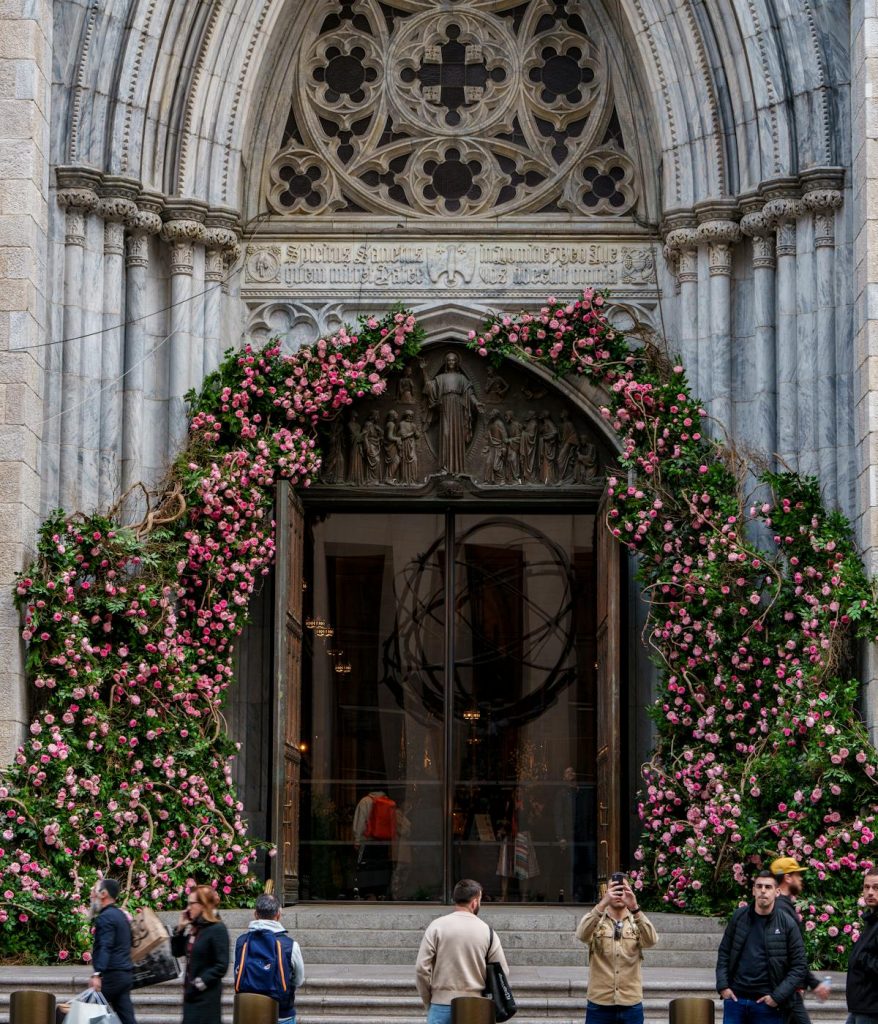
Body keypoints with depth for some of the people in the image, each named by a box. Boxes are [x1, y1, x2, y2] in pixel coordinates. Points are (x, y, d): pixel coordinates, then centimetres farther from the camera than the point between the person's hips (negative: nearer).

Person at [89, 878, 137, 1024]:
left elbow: (105, 947, -23)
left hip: (112, 974, -9)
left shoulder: (105, 917, -11)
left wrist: (97, 974, -31)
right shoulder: (121, 915, 18)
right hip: (126, 973, 9)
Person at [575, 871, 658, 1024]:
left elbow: (651, 940, -17)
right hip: (599, 1005, -1)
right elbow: (582, 935, -20)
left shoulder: (637, 922, 5)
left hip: (631, 1006, 1)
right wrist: (602, 904, -33)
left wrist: (635, 908, -32)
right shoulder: (597, 921, 2)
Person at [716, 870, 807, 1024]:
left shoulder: (787, 924, -3)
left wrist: (778, 996, -10)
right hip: (735, 998, 2)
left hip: (767, 1004, -2)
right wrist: (722, 985, 0)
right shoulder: (739, 917, 4)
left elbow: (799, 967, -2)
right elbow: (724, 953, 12)